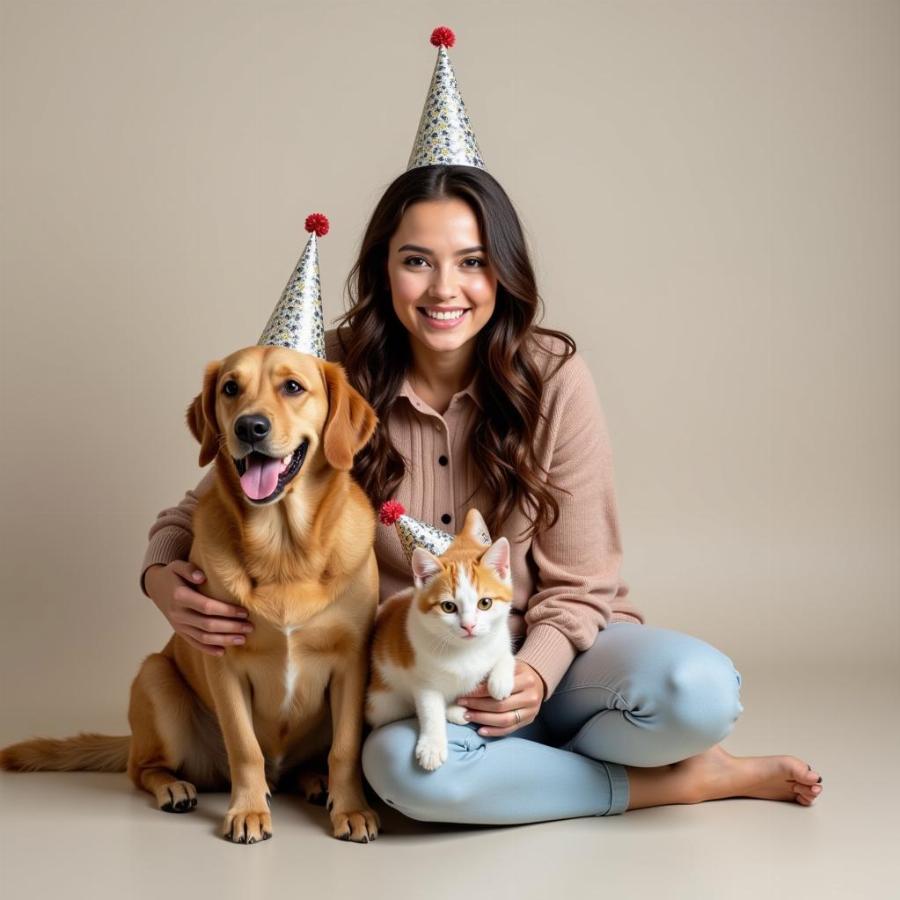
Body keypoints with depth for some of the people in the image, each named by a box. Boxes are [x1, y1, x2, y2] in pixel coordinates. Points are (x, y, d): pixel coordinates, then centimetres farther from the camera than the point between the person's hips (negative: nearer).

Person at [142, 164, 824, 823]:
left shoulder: (552, 377, -10)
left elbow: (579, 582, -5)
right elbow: (199, 512, 1)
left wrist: (536, 672, -25)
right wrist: (162, 578, -22)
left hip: (547, 651, -1)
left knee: (702, 689, -30)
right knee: (404, 766, -34)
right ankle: (685, 781, -14)